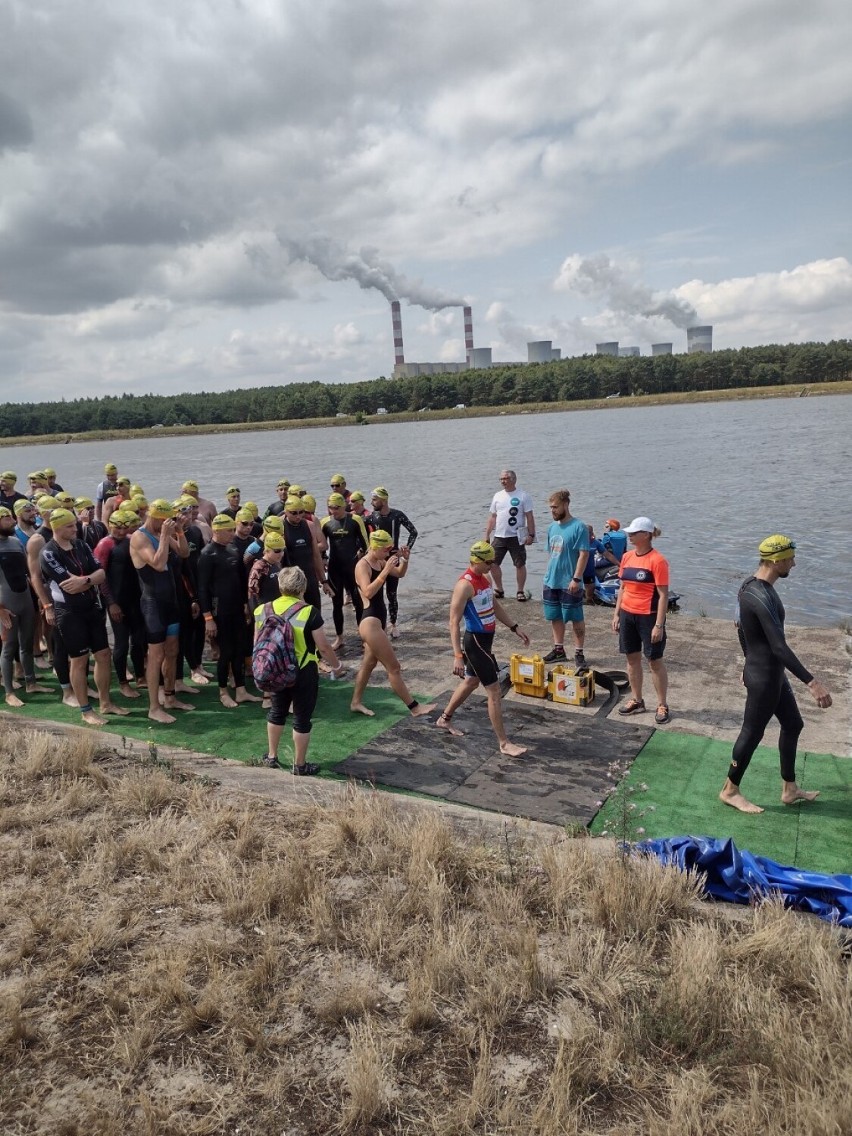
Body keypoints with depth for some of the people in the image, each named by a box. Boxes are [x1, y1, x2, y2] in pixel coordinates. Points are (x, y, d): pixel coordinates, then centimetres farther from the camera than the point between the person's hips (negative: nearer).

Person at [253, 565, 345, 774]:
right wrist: (337, 666, 3)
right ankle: (300, 765, 21)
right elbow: (323, 647, -14)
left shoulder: (263, 611, -5)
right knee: (302, 718, 9)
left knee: (277, 711, 24)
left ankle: (271, 757, 35)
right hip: (303, 673, -5)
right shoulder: (309, 613, -19)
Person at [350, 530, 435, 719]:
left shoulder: (380, 562, 7)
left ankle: (356, 702, 33)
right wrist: (385, 571, -33)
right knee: (394, 667, -3)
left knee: (369, 663, 20)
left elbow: (400, 574, 19)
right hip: (370, 622, -10)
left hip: (379, 619, 10)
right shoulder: (363, 565, -17)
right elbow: (368, 592, -31)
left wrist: (405, 559, -1)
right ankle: (415, 708, 4)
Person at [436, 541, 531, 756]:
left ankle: (445, 719, 41)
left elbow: (495, 606, 21)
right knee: (494, 691, -6)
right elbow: (454, 622, -23)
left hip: (485, 639, 10)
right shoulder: (465, 585, -22)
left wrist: (514, 627, 17)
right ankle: (504, 744, 2)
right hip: (475, 641, -10)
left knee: (471, 681, 23)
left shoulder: (484, 579, 6)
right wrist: (457, 656, -28)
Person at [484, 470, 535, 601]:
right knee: (492, 563, 3)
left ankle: (520, 592, 16)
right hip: (499, 536, 4)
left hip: (516, 537, -4)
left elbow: (529, 517, -4)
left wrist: (531, 534, -10)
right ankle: (499, 590, 19)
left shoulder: (523, 496, -4)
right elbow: (492, 517, 12)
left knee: (520, 564, 2)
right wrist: (487, 535, 9)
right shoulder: (497, 496, 8)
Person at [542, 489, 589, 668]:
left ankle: (579, 653, 13)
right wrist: (547, 575, 14)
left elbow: (584, 554, -15)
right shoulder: (552, 527, 9)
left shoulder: (579, 526, -12)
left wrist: (576, 579, -19)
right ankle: (558, 649, 27)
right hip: (551, 582, 7)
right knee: (555, 617, 15)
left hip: (569, 583, -7)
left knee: (576, 618, 4)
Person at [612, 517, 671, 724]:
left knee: (654, 661, 3)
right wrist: (616, 614, 11)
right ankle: (636, 701, 26)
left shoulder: (657, 560, -15)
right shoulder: (627, 557, 5)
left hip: (648, 616, -6)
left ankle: (662, 705, 15)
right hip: (627, 614, 7)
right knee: (632, 658, 14)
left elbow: (663, 595, -15)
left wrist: (659, 625, -18)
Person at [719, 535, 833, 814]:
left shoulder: (752, 587, 4)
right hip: (764, 677, -10)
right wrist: (811, 682, -32)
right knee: (753, 732, 5)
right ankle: (730, 790, 22)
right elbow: (779, 646, -32)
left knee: (792, 724, 19)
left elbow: (742, 629, 16)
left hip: (771, 672, 10)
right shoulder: (761, 597, -28)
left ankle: (789, 789, 32)